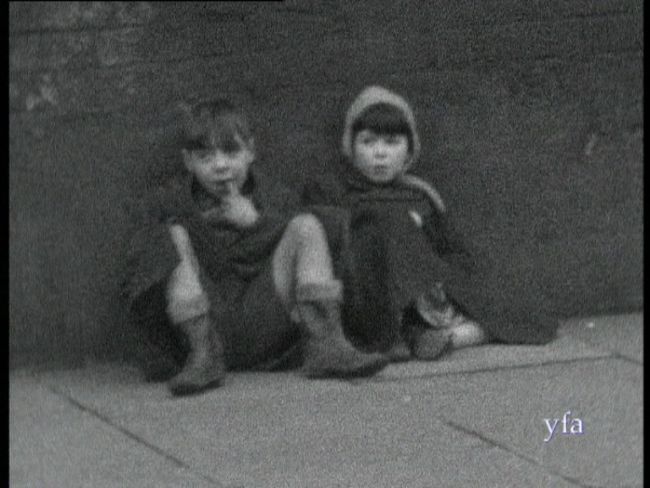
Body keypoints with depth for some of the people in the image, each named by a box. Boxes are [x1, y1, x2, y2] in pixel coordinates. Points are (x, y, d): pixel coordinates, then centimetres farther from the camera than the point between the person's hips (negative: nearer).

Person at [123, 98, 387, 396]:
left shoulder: (274, 201, 15)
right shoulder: (169, 203, 9)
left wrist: (256, 224, -7)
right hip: (203, 328, -1)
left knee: (307, 225, -9)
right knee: (174, 236, -17)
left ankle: (325, 346, -22)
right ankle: (204, 356, -26)